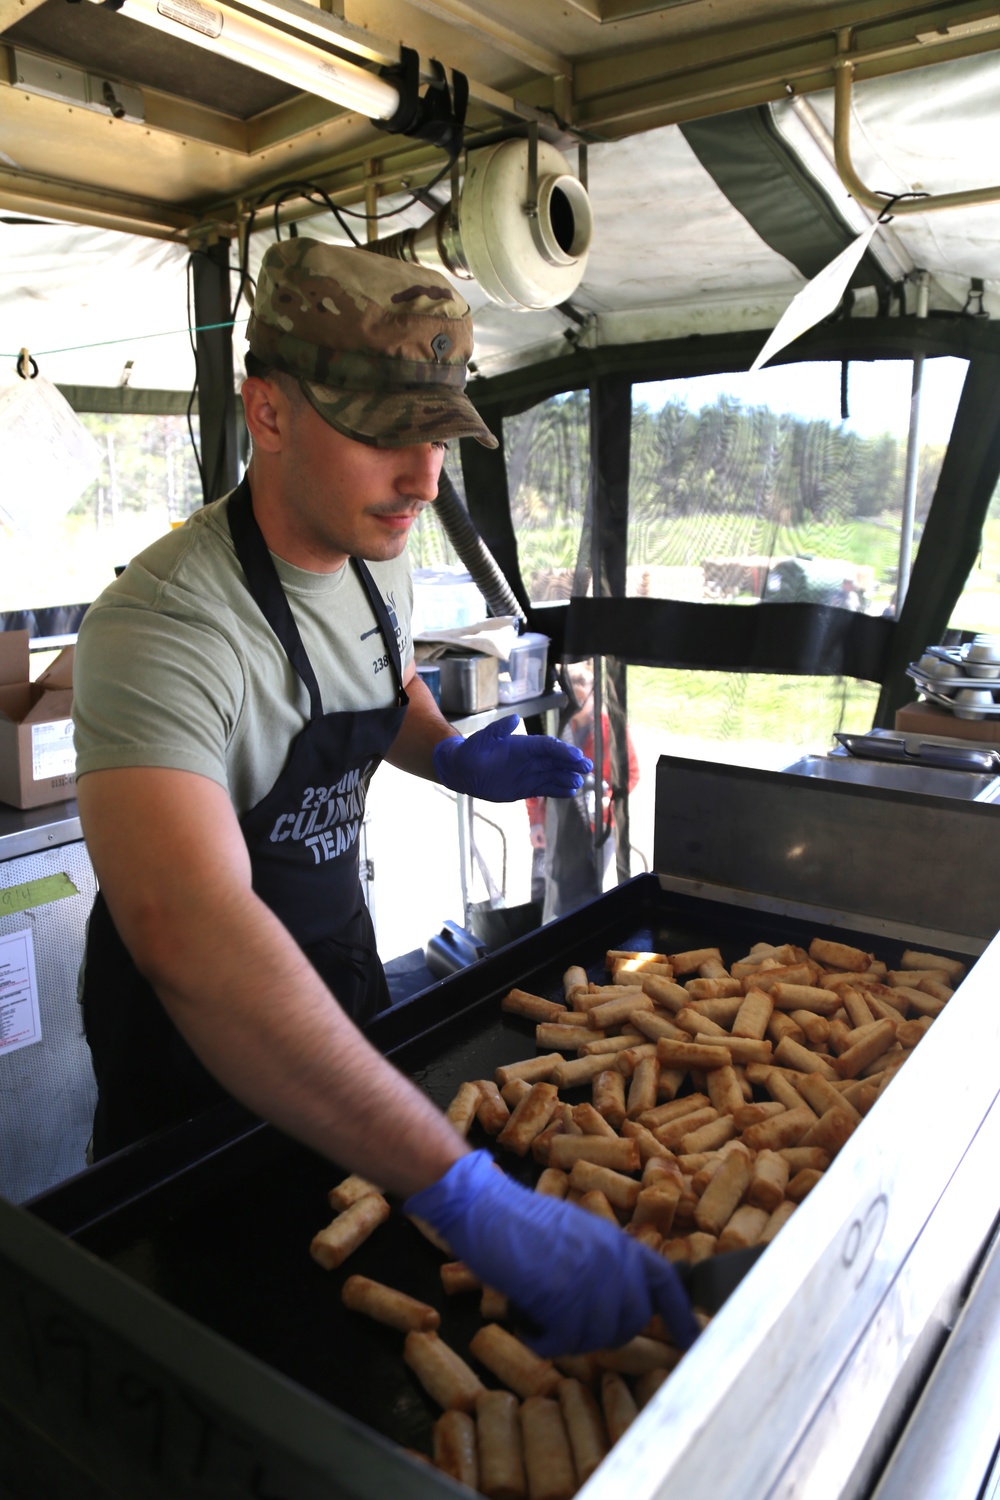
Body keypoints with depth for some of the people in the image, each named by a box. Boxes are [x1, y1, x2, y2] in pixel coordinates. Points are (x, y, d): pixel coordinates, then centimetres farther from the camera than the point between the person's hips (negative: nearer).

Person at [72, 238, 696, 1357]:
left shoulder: (378, 557, -9)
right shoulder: (163, 627, -36)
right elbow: (189, 931, -51)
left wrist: (454, 759, -11)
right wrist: (464, 1190, -55)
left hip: (334, 953, 7)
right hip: (195, 1018, -7)